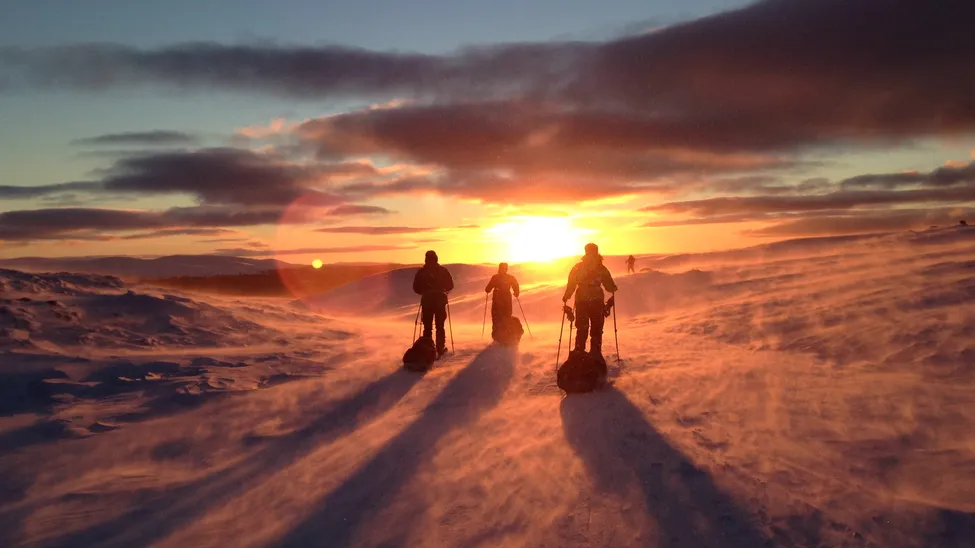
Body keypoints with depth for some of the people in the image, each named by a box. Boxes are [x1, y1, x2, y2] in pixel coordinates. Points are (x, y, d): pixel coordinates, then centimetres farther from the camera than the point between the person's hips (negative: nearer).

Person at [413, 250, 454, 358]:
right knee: (440, 326, 8)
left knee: (427, 327, 7)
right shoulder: (443, 270, 1)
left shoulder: (421, 272, 1)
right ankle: (440, 349, 4)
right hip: (440, 300, 0)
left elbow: (416, 288, 1)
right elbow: (450, 285, 4)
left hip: (426, 301, 0)